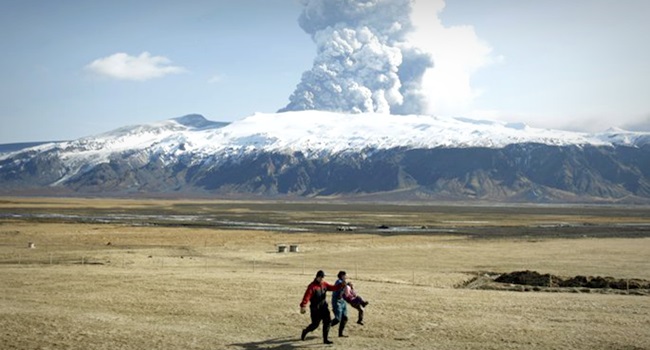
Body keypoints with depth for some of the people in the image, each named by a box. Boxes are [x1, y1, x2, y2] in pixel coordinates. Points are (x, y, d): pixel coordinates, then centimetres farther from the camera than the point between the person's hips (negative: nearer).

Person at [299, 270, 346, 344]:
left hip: (324, 307, 6)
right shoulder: (312, 286, -15)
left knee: (327, 321, -5)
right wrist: (303, 306, -33)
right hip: (315, 309, -6)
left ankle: (325, 339, 4)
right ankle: (305, 331, 29)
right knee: (315, 324, 0)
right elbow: (307, 296, -24)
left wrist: (342, 285, -12)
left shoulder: (324, 284, 6)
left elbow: (333, 288, 4)